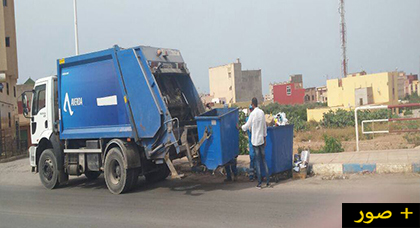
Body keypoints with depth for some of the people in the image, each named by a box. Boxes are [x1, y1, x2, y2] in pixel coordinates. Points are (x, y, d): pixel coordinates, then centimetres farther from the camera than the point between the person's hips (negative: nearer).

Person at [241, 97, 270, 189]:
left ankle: (259, 183, 1)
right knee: (264, 159, 11)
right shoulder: (262, 112, 3)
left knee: (257, 161, -1)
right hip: (261, 139, 4)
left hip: (255, 140, -4)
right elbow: (265, 127, 10)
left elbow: (247, 126, -6)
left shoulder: (252, 114, -13)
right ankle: (268, 181, 11)